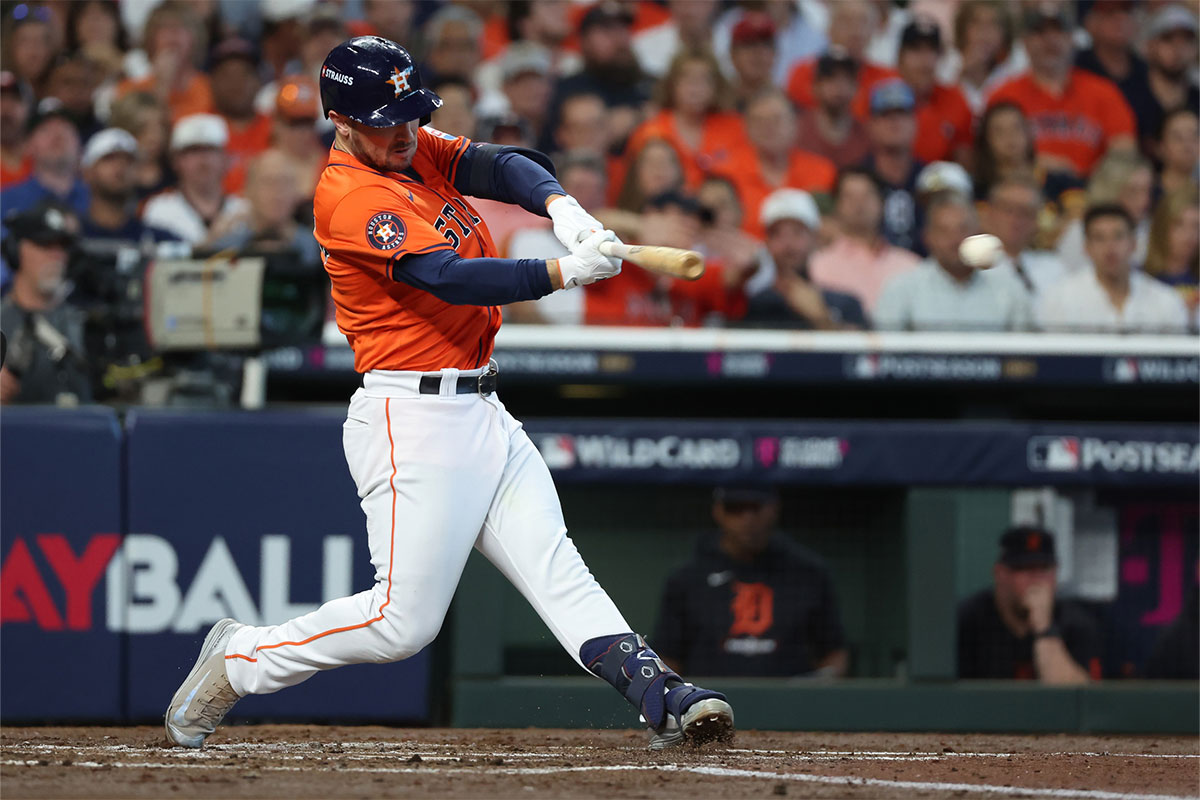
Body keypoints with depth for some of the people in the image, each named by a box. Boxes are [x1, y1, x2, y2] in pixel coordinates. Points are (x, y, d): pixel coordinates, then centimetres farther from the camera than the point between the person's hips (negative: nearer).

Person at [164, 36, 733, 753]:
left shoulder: (416, 152, 12)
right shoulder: (350, 196, -15)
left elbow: (501, 166, -2)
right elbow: (447, 278, -25)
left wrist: (562, 209, -24)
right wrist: (564, 272, -31)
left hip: (482, 415, 9)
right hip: (412, 418, -9)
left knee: (556, 567, -3)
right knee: (404, 620, -7)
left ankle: (662, 696, -14)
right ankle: (237, 661, 9)